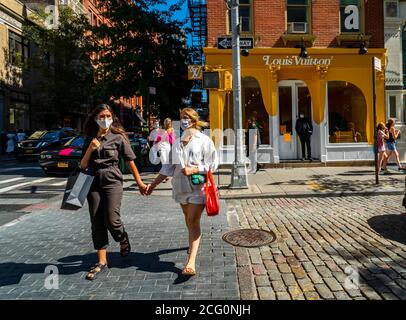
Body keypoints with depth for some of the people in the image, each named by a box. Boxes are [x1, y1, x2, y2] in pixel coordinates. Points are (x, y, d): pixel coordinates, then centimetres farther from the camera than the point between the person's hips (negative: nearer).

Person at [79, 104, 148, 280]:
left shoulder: (118, 137, 1)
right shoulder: (89, 139, 11)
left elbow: (130, 161, 3)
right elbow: (83, 166, 10)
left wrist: (139, 182, 5)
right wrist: (90, 149, -7)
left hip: (112, 181, -4)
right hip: (94, 182, 4)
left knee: (111, 220, -13)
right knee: (97, 223, 4)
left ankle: (124, 241, 21)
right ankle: (102, 261, 16)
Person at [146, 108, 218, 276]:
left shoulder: (204, 140, -4)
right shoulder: (176, 142, 10)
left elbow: (212, 164, -7)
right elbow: (169, 166, 10)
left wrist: (194, 169, -20)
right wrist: (154, 184, 6)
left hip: (198, 186, -5)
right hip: (181, 186, 5)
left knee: (193, 221, -11)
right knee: (188, 219, 19)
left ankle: (191, 262, -12)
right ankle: (193, 243, 45)